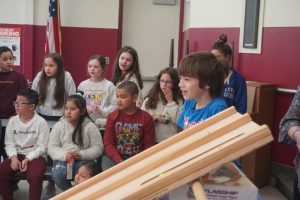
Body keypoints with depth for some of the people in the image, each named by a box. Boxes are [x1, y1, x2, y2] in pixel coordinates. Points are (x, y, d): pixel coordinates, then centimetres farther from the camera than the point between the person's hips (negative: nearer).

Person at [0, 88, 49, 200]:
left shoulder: (41, 122, -8)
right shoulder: (12, 121, 4)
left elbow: (42, 147, -9)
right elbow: (9, 144, 4)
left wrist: (27, 159, -19)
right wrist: (13, 157, -15)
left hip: (35, 156, -4)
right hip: (17, 155, 4)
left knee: (35, 176, -33)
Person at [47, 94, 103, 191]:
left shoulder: (90, 126, -2)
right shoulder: (59, 126, 3)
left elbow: (98, 147, -2)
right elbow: (52, 147, 1)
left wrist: (82, 154, -18)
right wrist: (64, 155, -18)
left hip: (84, 159, -1)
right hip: (63, 159, 1)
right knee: (57, 174, -30)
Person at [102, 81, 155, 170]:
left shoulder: (146, 118, -3)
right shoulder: (112, 117, 1)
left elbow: (149, 146, -1)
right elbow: (108, 143, -2)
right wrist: (119, 162, -17)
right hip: (115, 156, 1)